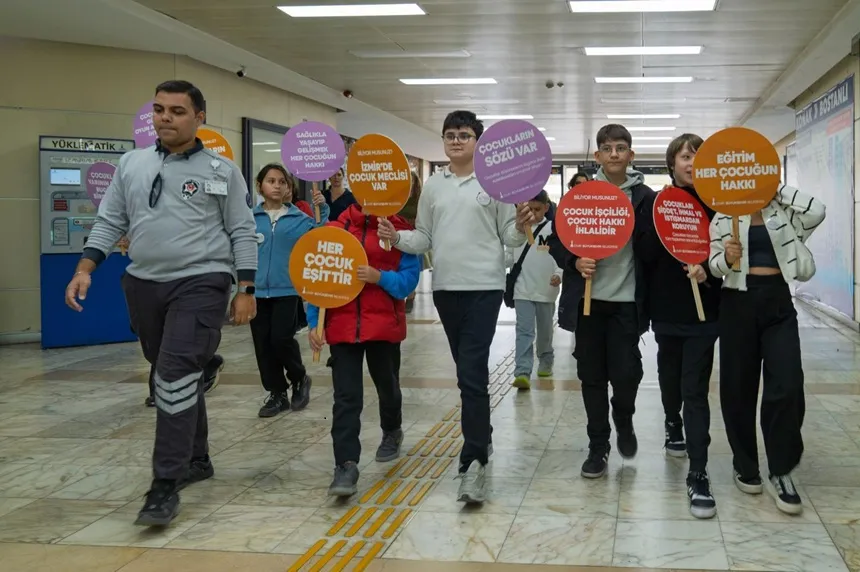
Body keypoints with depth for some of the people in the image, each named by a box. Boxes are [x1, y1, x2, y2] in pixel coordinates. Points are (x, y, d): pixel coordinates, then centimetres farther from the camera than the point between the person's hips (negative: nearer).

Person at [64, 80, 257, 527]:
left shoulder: (222, 170, 0)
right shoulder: (132, 164, 9)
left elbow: (242, 233, 1)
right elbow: (109, 222, 11)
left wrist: (246, 290, -4)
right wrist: (85, 269, -2)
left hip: (200, 283, -5)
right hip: (144, 285, 5)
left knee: (176, 376, -16)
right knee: (177, 378, 16)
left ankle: (166, 485, -12)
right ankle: (196, 459, 33)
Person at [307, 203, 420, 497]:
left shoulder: (400, 230, -2)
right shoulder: (337, 229, 2)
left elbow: (409, 279, -7)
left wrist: (379, 277, -25)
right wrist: (313, 322, -2)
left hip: (384, 325, 0)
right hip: (342, 325, 0)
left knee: (387, 386, 20)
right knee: (346, 397, -7)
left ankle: (392, 432, 50)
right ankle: (346, 466, -8)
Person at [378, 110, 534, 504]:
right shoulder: (433, 186, 11)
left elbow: (509, 237, 0)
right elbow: (425, 238, 12)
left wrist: (521, 227, -22)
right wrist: (397, 238, -6)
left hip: (484, 287, -5)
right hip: (445, 288, 5)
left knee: (471, 374, -14)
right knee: (468, 371, 16)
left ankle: (473, 461, -12)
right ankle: (482, 438, 32)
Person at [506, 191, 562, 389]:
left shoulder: (554, 229, -4)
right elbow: (509, 255, 10)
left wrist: (559, 274, -21)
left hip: (546, 290, 0)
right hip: (523, 290, 0)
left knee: (545, 330, 16)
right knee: (524, 331, -7)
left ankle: (546, 362, 38)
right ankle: (522, 372, -12)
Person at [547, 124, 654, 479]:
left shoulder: (644, 197, 1)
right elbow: (556, 239, 6)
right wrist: (574, 262, -12)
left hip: (626, 301, -1)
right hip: (589, 299, 2)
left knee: (625, 374, -6)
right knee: (592, 376, 6)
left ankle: (623, 420, 26)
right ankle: (598, 446, 19)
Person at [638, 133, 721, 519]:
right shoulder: (655, 203, 2)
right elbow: (644, 254, -2)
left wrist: (708, 270, -20)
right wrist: (664, 225, -15)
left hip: (703, 309, -2)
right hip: (666, 309, 2)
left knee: (695, 391, -8)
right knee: (670, 376, 20)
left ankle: (698, 475, -8)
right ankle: (673, 425, 50)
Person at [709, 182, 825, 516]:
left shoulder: (784, 211, 7)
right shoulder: (724, 216, 4)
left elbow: (817, 211, -13)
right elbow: (714, 265, 1)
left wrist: (776, 189, -6)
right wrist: (727, 258, -22)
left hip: (778, 302, 1)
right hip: (738, 303, 0)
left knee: (787, 386, -9)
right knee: (739, 387, 5)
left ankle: (781, 473, 2)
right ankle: (745, 465, 20)